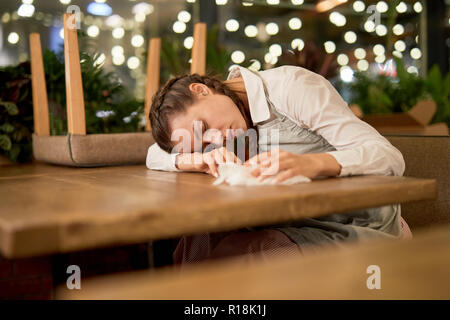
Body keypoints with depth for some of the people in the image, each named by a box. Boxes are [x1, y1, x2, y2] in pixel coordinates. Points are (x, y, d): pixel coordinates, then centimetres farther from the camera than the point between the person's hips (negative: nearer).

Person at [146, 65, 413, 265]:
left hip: (367, 231, -5)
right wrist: (198, 159, -16)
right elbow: (154, 156, 6)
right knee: (200, 239, -20)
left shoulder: (291, 86, -17)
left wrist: (311, 163, -39)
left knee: (229, 256, -28)